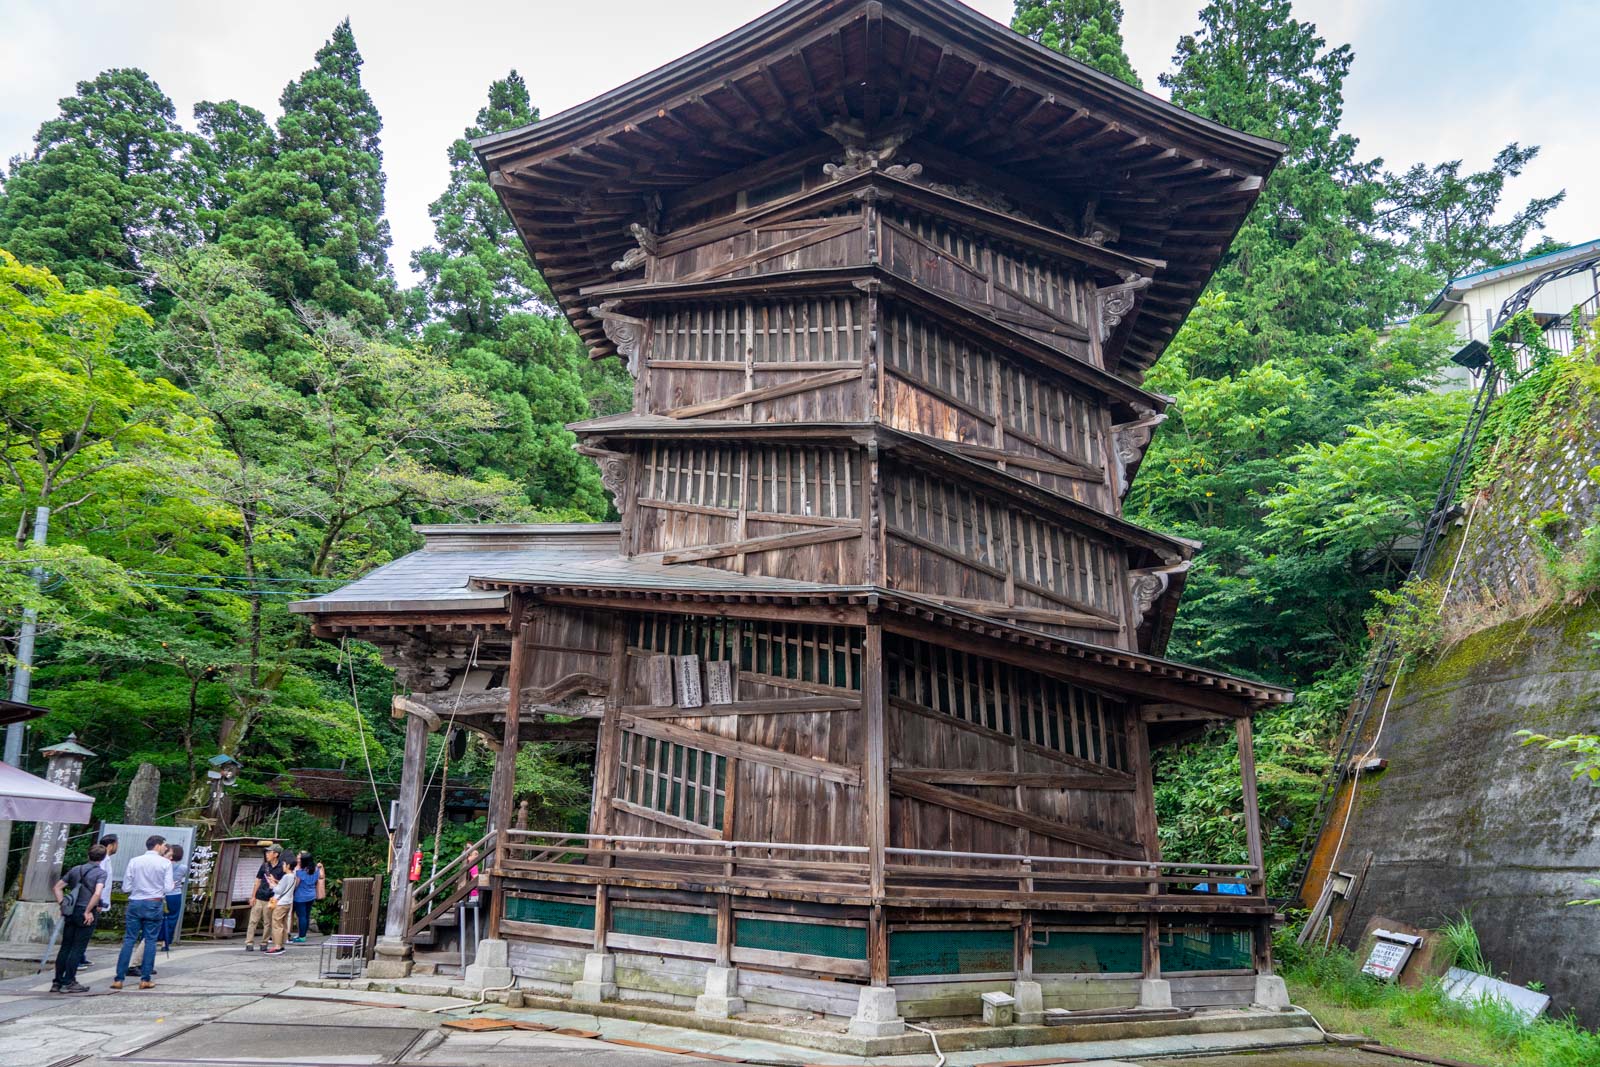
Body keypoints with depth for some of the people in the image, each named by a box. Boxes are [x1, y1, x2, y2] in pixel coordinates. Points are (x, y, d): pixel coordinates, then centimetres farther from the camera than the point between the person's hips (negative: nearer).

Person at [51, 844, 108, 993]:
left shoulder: (76, 870, 10)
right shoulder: (100, 873, -8)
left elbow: (58, 887, 12)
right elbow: (98, 893, -21)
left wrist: (62, 905, 12)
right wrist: (88, 911, -12)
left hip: (70, 912, 5)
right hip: (85, 914, -5)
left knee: (65, 947, 13)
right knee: (77, 949, 1)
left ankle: (57, 982, 16)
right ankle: (68, 982, 2)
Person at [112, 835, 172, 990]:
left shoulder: (134, 861, 3)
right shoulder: (165, 863, -3)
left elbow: (126, 887, 2)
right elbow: (168, 888, -8)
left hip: (135, 903, 2)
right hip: (154, 904, -2)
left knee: (129, 940, 6)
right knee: (150, 940, 4)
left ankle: (119, 979, 3)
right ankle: (145, 979, 4)